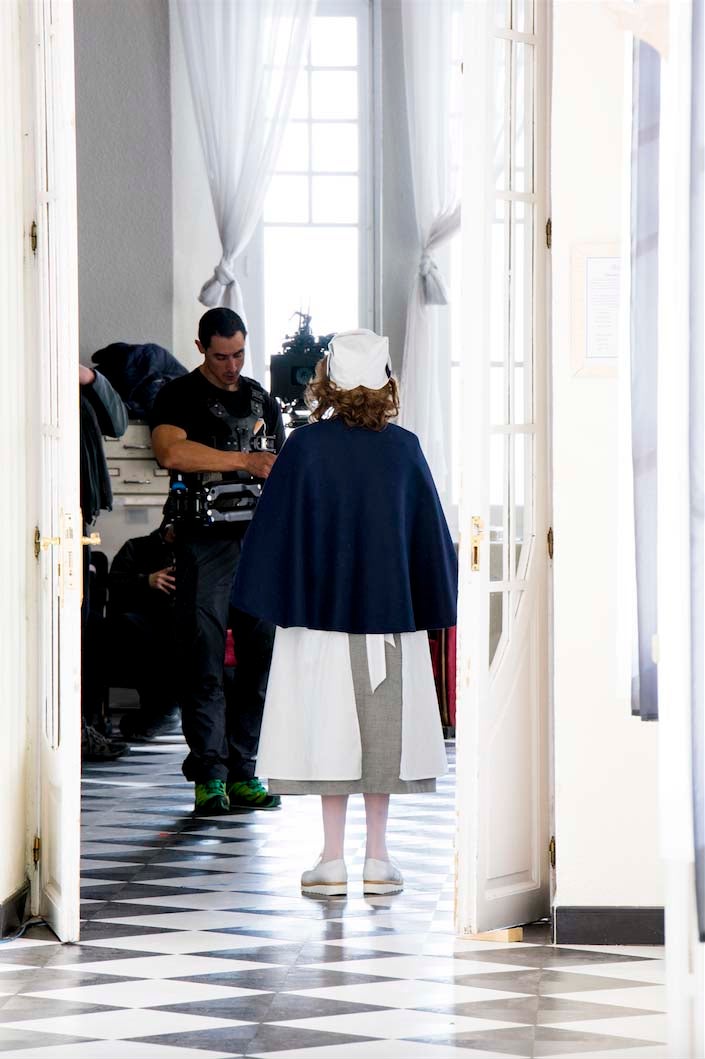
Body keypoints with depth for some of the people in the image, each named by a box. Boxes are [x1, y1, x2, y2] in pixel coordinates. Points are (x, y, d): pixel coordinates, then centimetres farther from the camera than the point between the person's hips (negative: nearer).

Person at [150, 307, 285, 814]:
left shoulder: (262, 399, 19)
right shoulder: (178, 396, 3)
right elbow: (171, 451, -16)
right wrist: (243, 461, -17)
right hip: (205, 540, -5)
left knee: (260, 659, 1)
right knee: (204, 662, -7)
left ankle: (242, 772, 6)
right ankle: (209, 776, -5)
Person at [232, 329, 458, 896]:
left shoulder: (306, 446, -8)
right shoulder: (405, 448, -2)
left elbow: (278, 528, -5)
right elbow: (430, 533, 4)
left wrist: (282, 599, 4)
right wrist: (428, 604, 13)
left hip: (322, 610, -2)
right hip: (391, 613, 2)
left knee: (329, 728, 3)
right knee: (383, 729, 8)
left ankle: (333, 860, 3)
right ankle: (378, 857, 10)